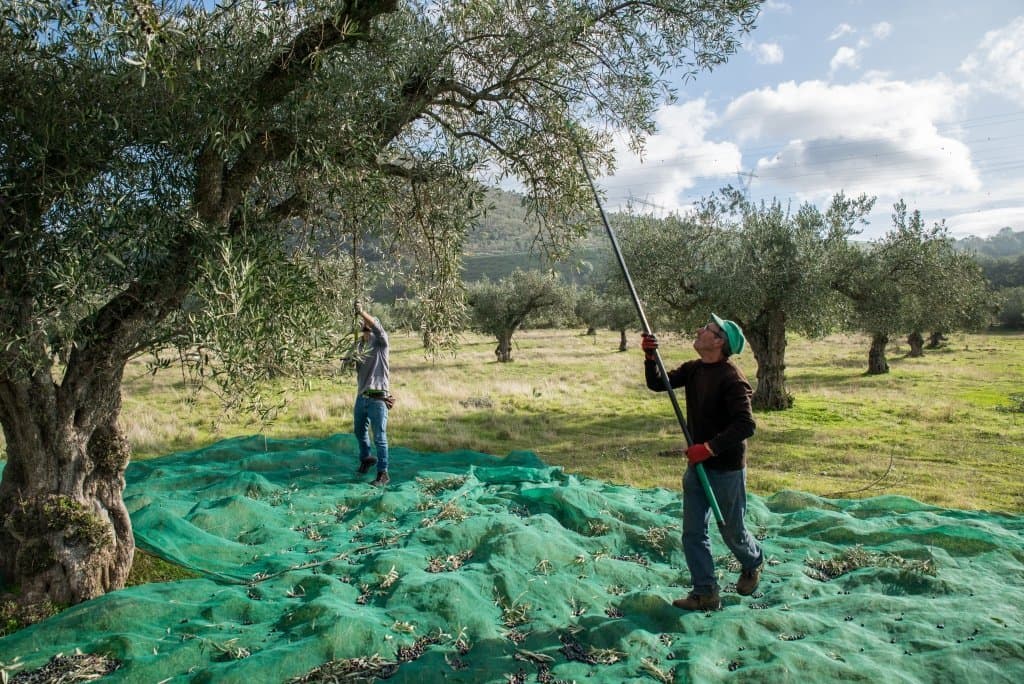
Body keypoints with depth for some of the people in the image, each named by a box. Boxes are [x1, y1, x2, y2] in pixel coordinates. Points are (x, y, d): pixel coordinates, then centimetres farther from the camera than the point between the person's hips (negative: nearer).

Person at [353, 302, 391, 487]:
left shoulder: (381, 344, -4)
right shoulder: (360, 345, 11)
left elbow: (378, 328, -24)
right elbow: (355, 368, 7)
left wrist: (362, 312, -34)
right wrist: (352, 359, -15)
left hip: (377, 399, -6)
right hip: (361, 397, 6)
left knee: (379, 438, -3)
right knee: (359, 431, 22)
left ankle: (383, 473, 4)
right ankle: (366, 458, 47)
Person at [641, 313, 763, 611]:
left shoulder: (732, 378, -22)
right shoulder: (693, 369, 3)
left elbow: (745, 425, -27)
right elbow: (657, 384, 5)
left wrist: (709, 448, -30)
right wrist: (650, 357, -11)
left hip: (726, 469, -7)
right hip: (696, 465, 7)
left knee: (731, 531, 14)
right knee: (693, 533, 7)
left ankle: (753, 564, 44)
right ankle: (705, 594, 18)